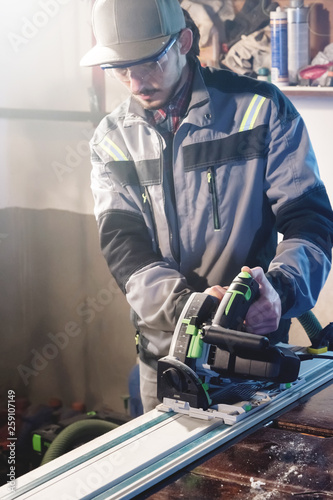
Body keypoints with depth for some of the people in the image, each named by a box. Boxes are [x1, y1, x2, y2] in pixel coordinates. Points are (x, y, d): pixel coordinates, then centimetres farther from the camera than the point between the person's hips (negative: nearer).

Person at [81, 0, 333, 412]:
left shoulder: (262, 108, -7)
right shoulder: (111, 140, 2)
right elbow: (123, 245, -8)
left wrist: (279, 288, -31)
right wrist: (185, 301, -28)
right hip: (163, 355, 3)